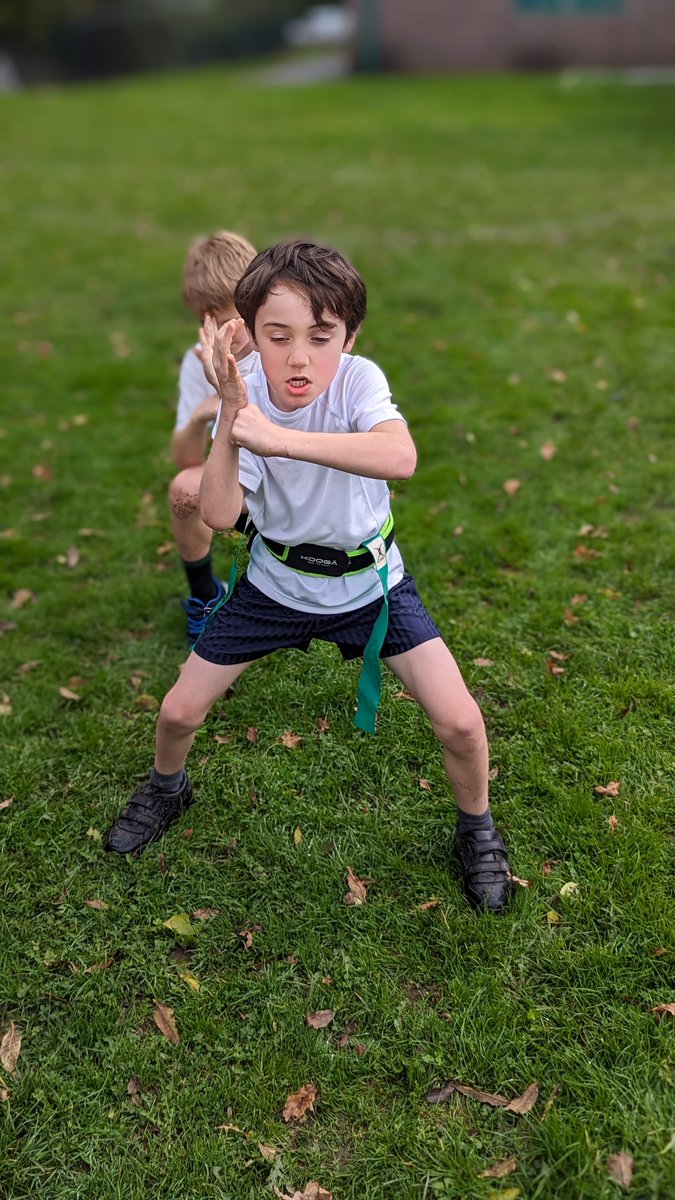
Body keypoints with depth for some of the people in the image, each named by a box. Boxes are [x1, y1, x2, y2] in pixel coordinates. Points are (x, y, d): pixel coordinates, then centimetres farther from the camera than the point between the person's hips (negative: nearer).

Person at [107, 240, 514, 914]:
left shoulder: (358, 380, -23)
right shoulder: (243, 394, -15)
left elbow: (400, 459, -45)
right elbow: (219, 516, -24)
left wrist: (280, 437, -48)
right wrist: (230, 414, -34)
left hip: (367, 578, -2)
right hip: (276, 582, 2)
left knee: (459, 722, -12)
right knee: (177, 713, 5)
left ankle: (476, 830, 21)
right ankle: (167, 789, 41)